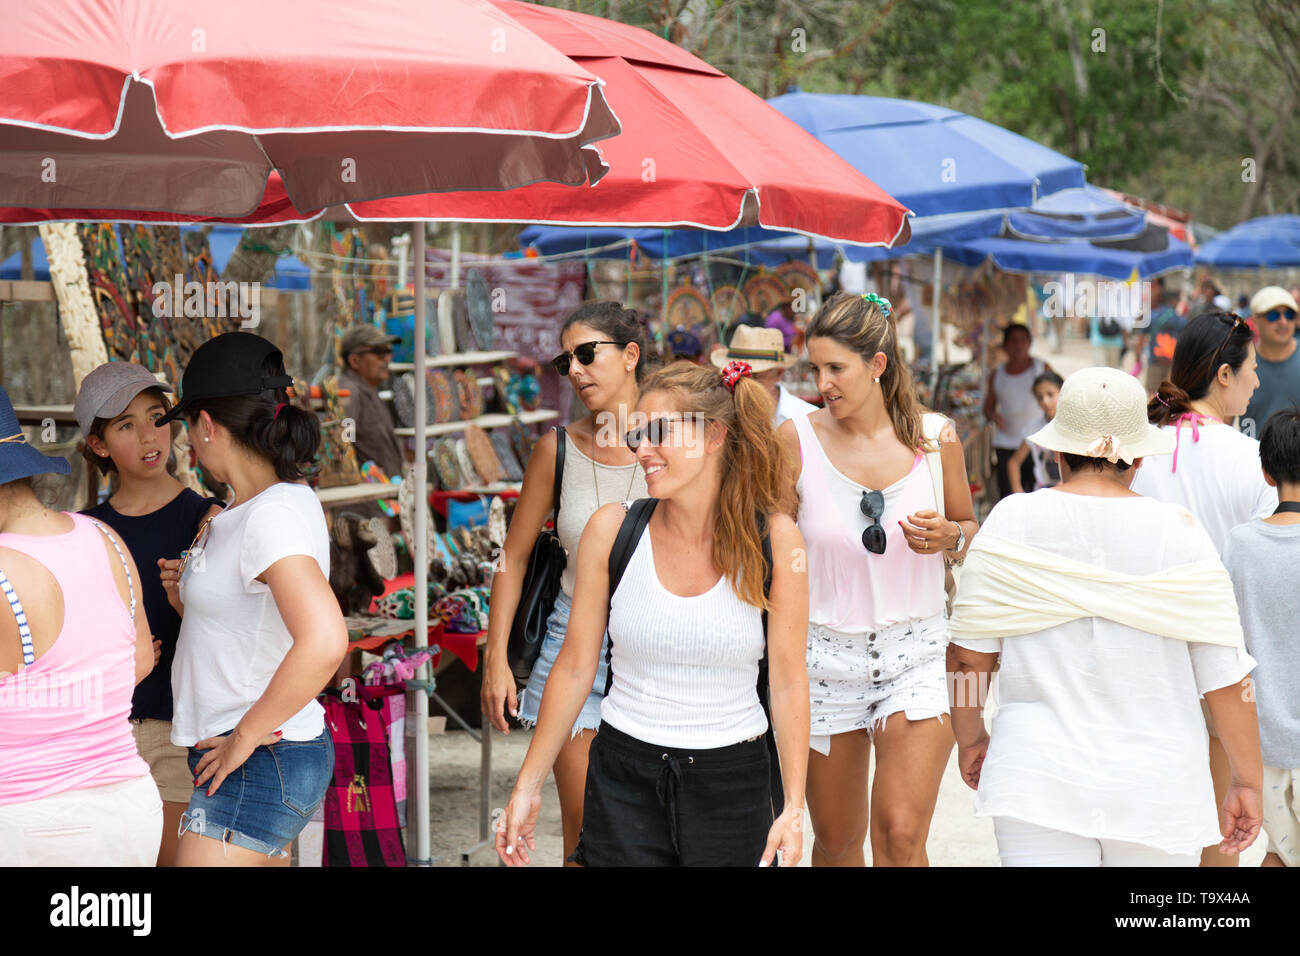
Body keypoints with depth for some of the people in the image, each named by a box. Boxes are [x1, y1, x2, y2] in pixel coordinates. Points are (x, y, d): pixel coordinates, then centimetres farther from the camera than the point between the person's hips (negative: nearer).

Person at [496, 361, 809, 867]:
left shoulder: (773, 537, -7)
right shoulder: (612, 530, -4)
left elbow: (788, 678, -4)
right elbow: (575, 666, 2)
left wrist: (794, 807, -7)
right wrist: (528, 786, 4)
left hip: (732, 781, 0)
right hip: (624, 779, 1)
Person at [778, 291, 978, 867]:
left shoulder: (935, 437, -2)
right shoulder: (797, 439, -5)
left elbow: (970, 528, 12)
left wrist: (947, 536, -9)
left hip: (915, 653, -1)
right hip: (825, 656, 1)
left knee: (901, 837, -13)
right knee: (836, 841, 11)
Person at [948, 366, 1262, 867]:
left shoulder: (1011, 522, -3)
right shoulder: (1179, 534, -5)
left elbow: (968, 653, -1)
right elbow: (1226, 675, -4)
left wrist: (969, 736, 16)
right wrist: (1247, 782, 6)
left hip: (1038, 782, 0)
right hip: (1157, 786, 0)